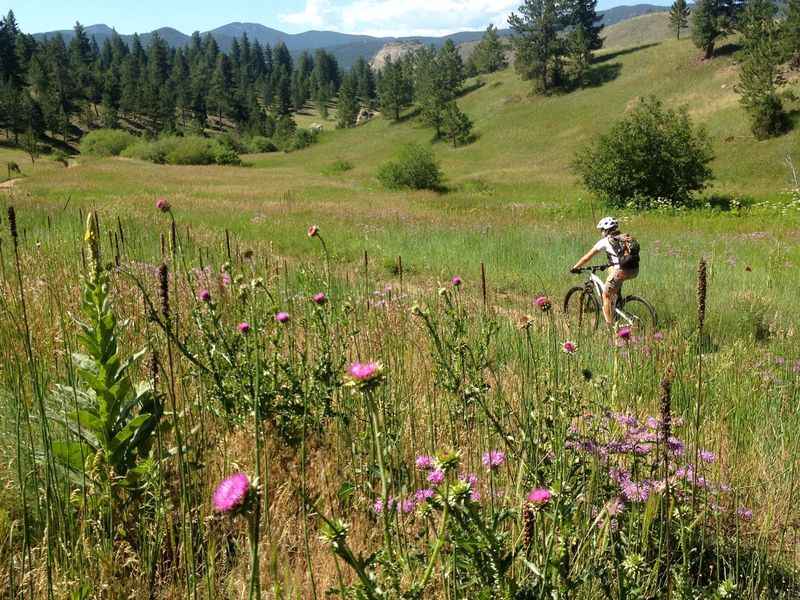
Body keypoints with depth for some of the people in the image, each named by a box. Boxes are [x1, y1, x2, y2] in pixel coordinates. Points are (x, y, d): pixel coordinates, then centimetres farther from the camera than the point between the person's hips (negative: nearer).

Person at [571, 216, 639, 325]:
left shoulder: (605, 241, 7)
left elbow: (587, 257, 13)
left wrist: (575, 267, 24)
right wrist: (607, 265, 50)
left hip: (621, 271, -7)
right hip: (635, 271, 7)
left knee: (606, 296, 10)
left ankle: (610, 325, 7)